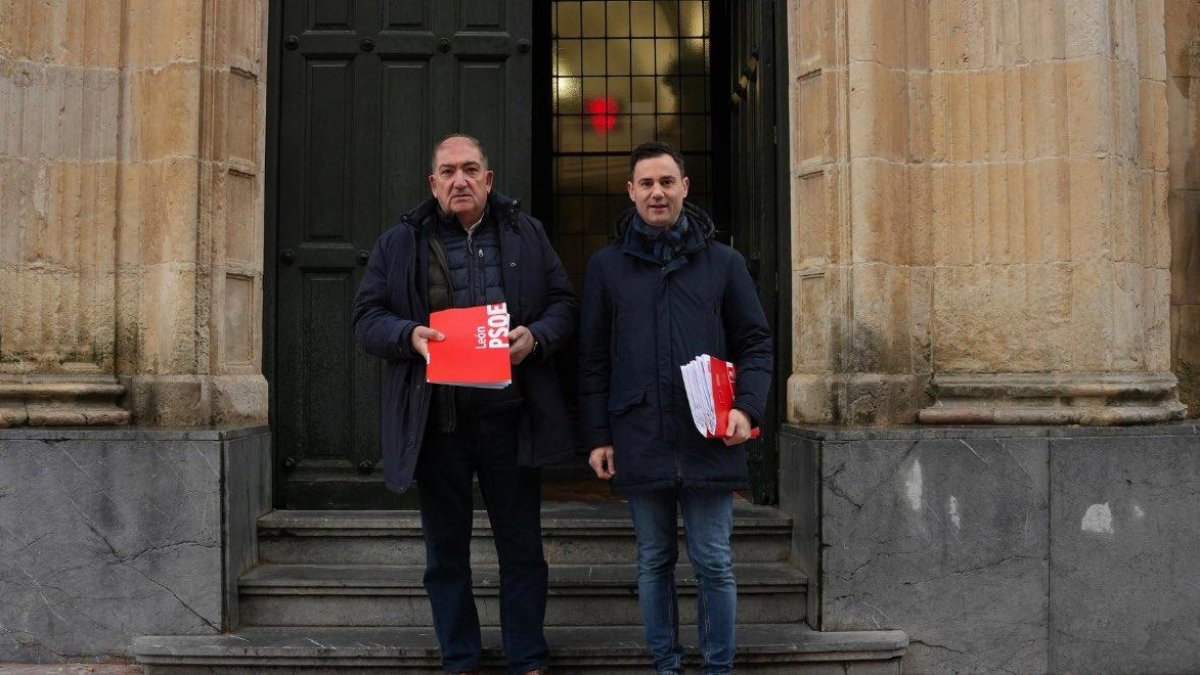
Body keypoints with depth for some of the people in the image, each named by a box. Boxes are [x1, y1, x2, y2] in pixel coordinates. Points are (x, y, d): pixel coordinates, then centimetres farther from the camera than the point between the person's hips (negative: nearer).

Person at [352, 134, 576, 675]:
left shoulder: (526, 235, 9)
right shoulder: (400, 243, 6)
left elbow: (563, 304, 8)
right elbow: (366, 317, 4)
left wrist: (536, 336, -13)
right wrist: (408, 335, -16)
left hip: (511, 420, 0)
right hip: (436, 422, 0)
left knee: (522, 549, 9)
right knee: (446, 551, 11)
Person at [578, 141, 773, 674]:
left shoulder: (723, 262, 5)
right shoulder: (607, 266, 6)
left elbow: (756, 343, 7)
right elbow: (593, 358, 6)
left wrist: (747, 408, -8)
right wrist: (598, 436, 2)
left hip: (708, 439, 0)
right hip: (640, 441, 1)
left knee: (713, 564, 6)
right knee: (654, 562, 11)